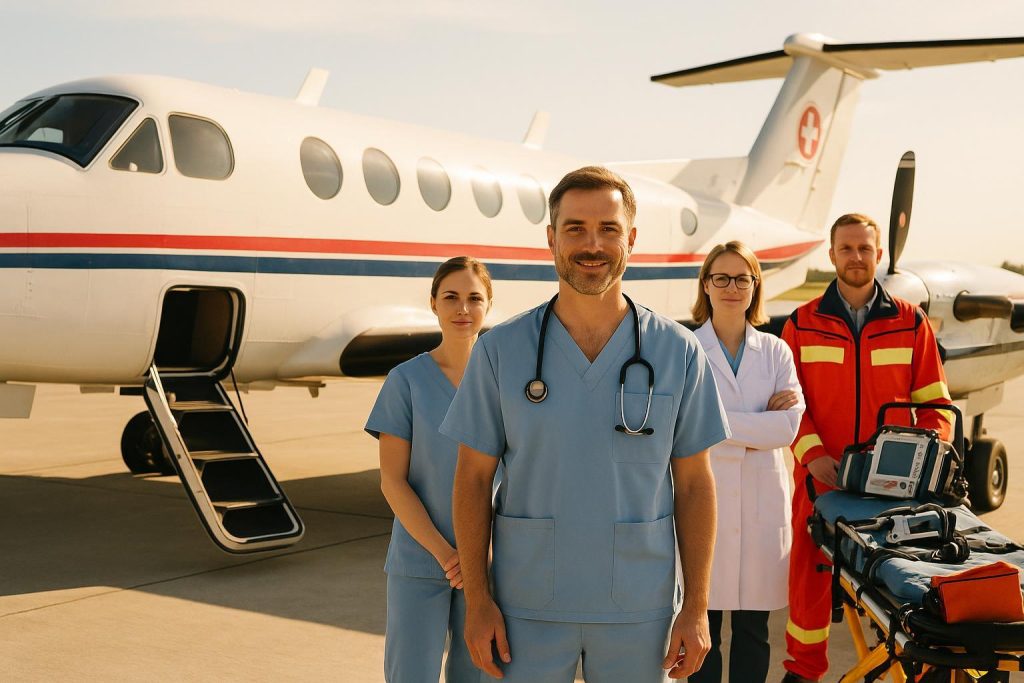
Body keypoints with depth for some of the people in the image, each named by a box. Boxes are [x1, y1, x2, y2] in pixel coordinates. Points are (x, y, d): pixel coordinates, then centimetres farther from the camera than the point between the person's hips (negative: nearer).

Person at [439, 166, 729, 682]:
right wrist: (477, 600, -5)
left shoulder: (678, 352, -2)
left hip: (637, 610, 0)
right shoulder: (500, 350, -3)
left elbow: (694, 484, 1)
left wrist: (696, 608, -2)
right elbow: (473, 478, 0)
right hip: (528, 607, 0)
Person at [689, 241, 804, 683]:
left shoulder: (776, 352, 9)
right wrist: (761, 422, -9)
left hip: (761, 502, 2)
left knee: (753, 629, 8)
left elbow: (788, 426, -4)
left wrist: (719, 423, -9)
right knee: (703, 625, 2)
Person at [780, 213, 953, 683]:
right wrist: (813, 454, -12)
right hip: (821, 477, 0)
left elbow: (935, 402, 6)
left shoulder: (910, 322, 6)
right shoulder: (802, 324, 4)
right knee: (810, 573, 7)